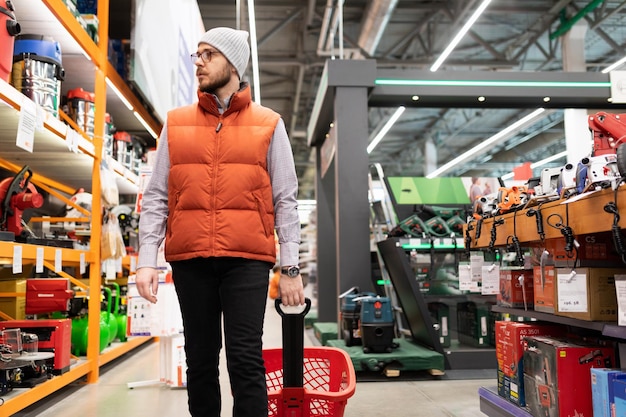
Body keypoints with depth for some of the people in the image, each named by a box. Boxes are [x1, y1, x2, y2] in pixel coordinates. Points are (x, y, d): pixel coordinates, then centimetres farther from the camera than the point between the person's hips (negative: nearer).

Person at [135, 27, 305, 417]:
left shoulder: (268, 125, 6)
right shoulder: (176, 123, 11)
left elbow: (285, 201, 3)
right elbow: (157, 198, 8)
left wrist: (291, 267, -2)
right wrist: (147, 260, -1)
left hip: (247, 259, -2)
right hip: (190, 259, 3)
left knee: (245, 359, -3)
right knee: (200, 360, 11)